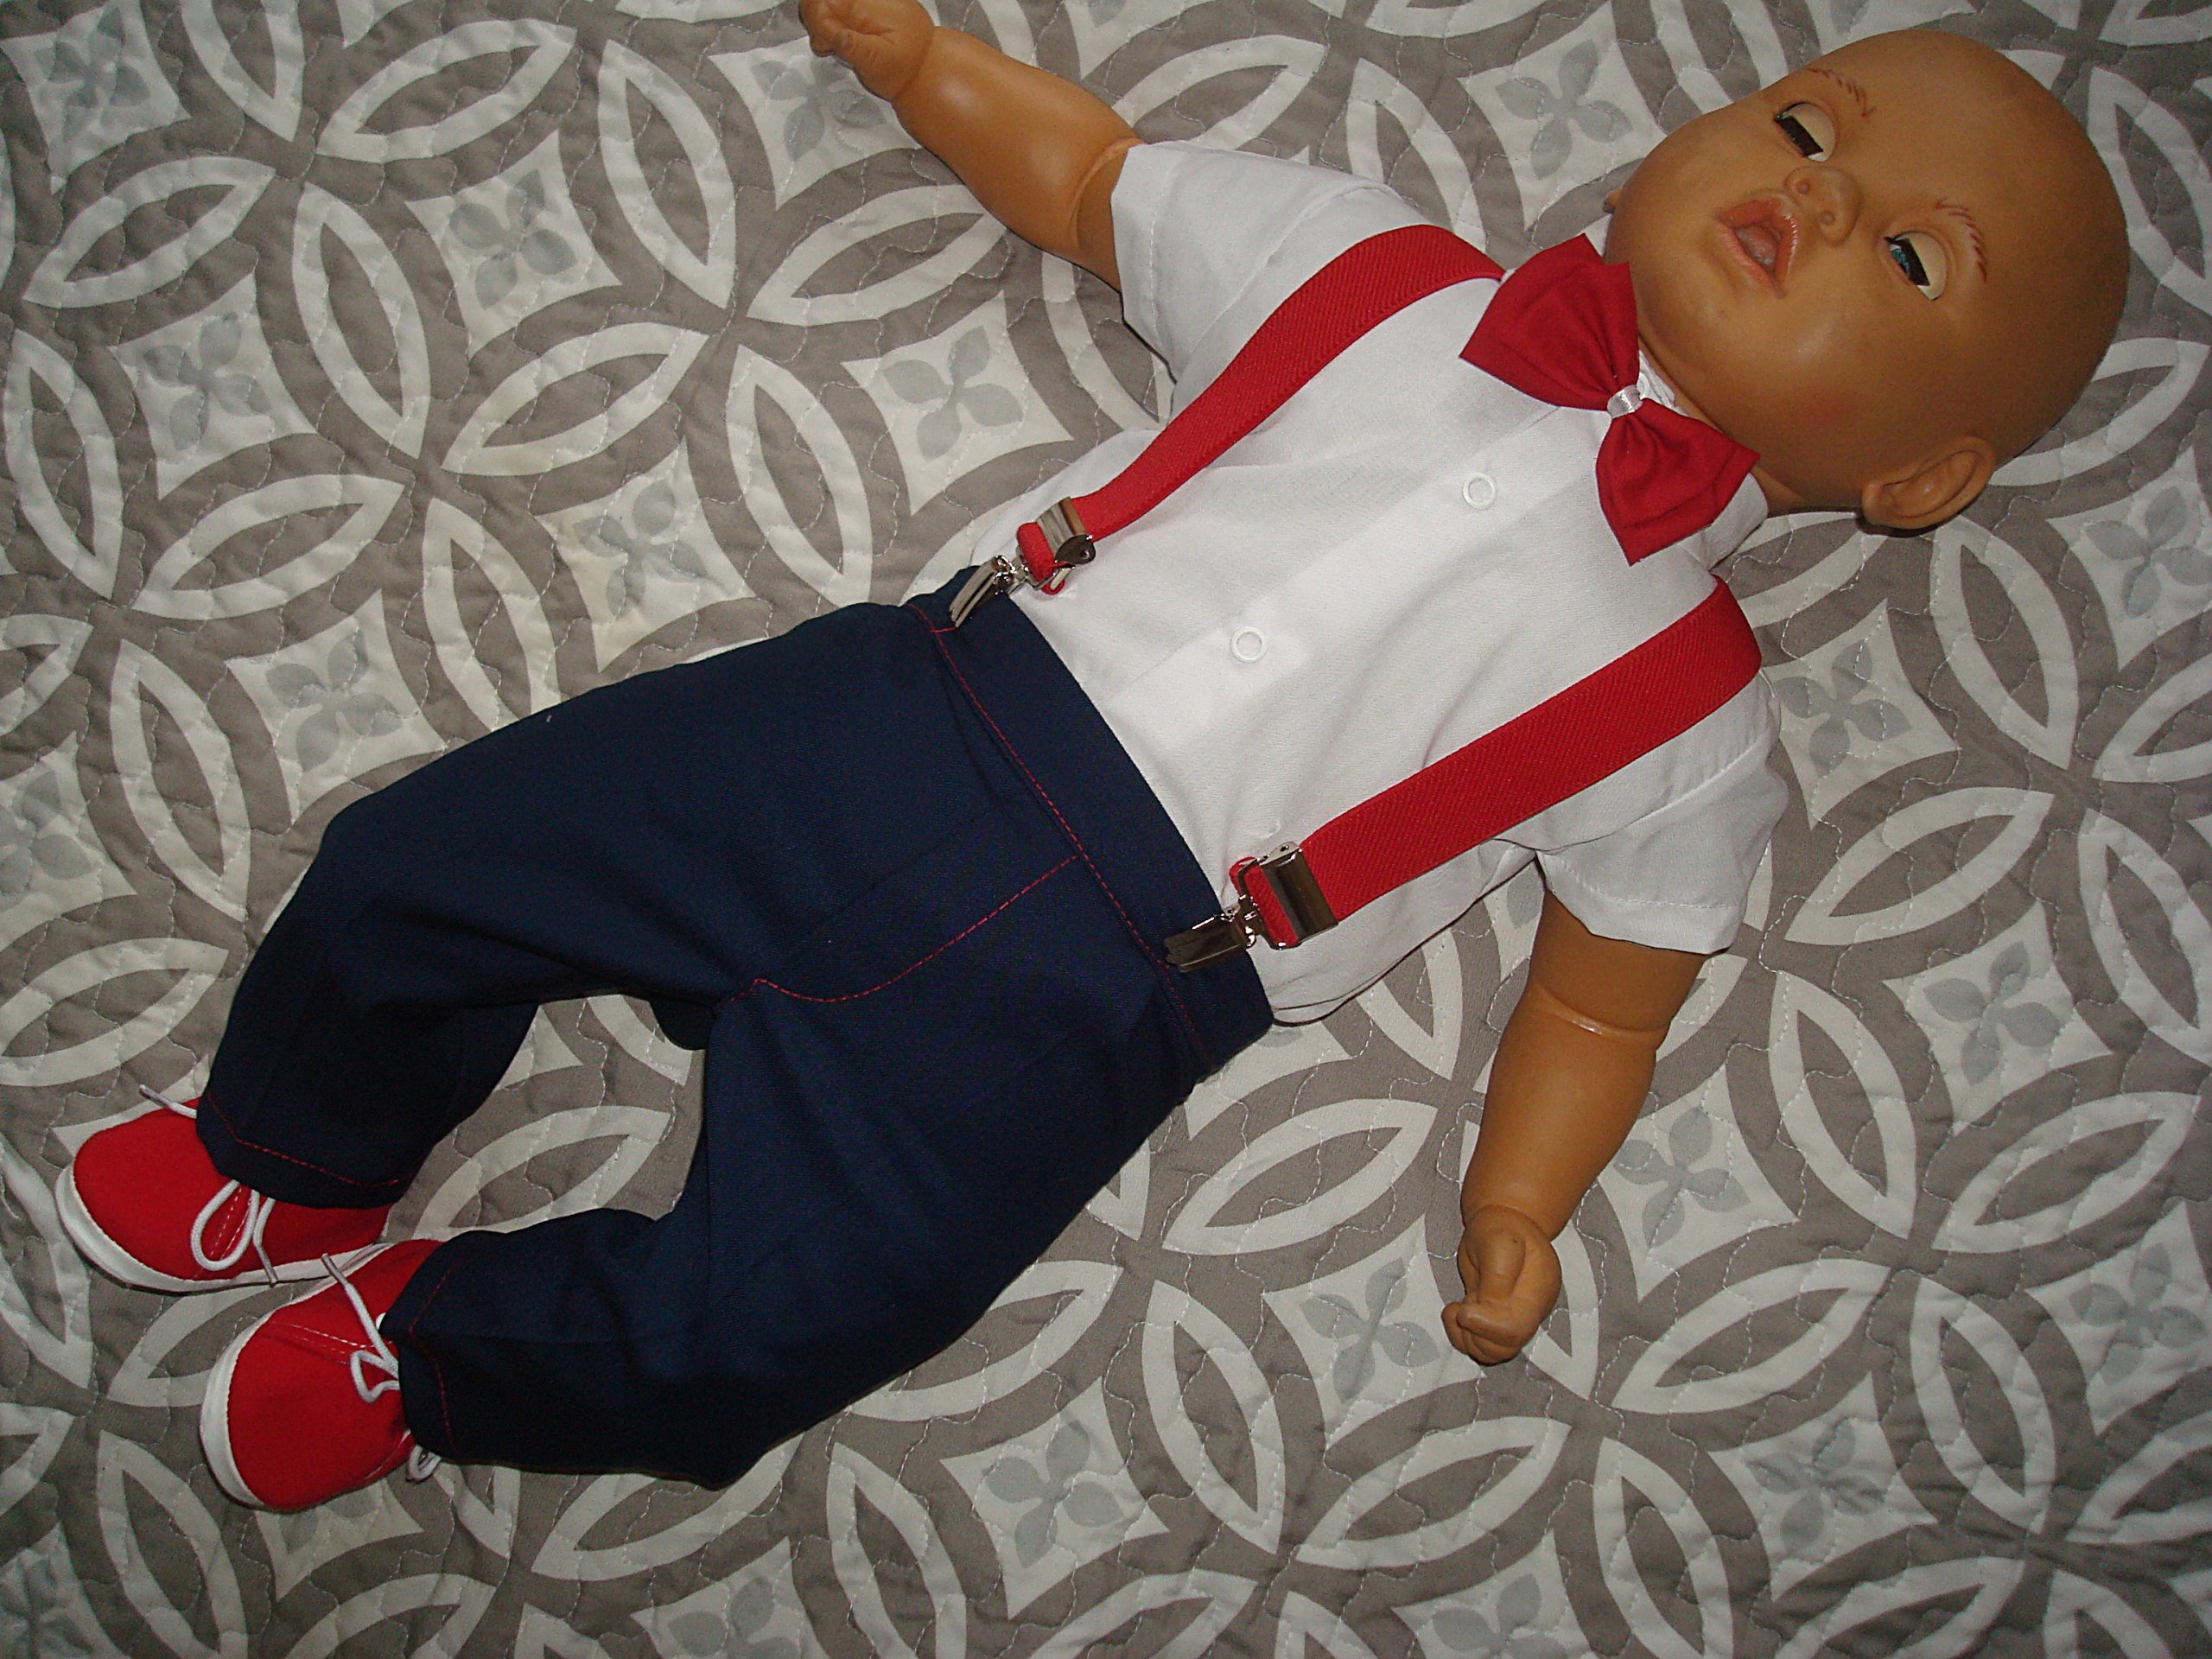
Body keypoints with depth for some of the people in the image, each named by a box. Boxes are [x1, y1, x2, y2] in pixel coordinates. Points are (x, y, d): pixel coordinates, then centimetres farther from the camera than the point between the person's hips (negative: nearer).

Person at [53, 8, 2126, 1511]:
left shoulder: (1694, 722, 4)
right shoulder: (1380, 268, 9)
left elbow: (1603, 993, 10)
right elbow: (1082, 174, 19)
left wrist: (1514, 1204, -1)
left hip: (1084, 983, -2)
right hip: (895, 714, 3)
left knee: (752, 1332, -14)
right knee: (412, 863, 4)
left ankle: (416, 1345, 20)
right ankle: (289, 1165, 36)